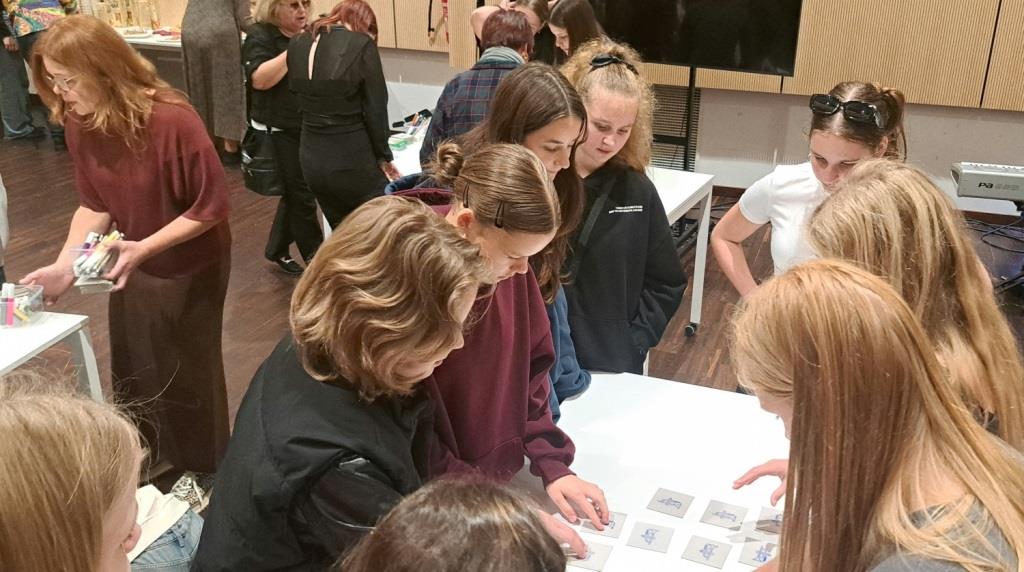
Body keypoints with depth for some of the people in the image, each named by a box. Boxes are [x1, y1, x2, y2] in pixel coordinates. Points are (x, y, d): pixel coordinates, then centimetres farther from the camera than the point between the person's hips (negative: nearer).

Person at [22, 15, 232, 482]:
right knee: (132, 367, 18)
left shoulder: (172, 121, -29)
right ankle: (152, 458, 43)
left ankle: (203, 471, 35)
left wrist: (145, 248, -28)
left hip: (191, 267, -6)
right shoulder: (79, 125, -9)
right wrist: (64, 265, -13)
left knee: (188, 370, 11)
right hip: (132, 263, 6)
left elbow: (212, 205, -24)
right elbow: (94, 204, -1)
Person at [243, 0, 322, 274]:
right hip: (278, 132, -6)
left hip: (307, 129, 7)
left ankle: (276, 250, 31)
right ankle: (316, 259, 11)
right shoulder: (260, 36, -10)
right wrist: (295, 49, -28)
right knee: (302, 195, -2)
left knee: (294, 193, 14)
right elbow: (260, 79, -27)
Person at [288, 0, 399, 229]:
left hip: (311, 158, 6)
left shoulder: (297, 44, 7)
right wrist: (383, 156, 3)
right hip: (351, 160, -6)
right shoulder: (361, 44, -9)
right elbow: (375, 108, -7)